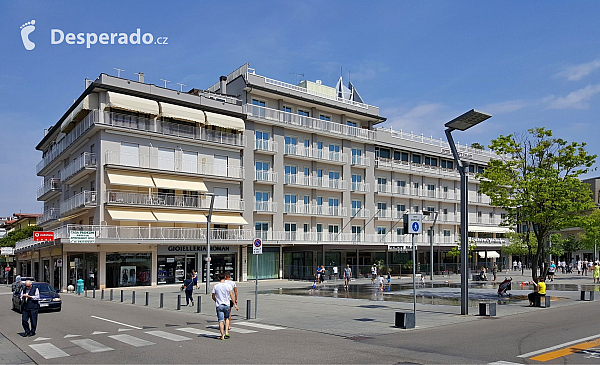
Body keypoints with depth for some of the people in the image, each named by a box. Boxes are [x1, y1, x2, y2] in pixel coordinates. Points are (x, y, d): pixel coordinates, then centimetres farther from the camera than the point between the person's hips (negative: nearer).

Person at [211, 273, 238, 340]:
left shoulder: (215, 286, -1)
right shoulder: (228, 286, -3)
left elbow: (213, 297, 5)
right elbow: (231, 296, -5)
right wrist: (235, 304, -1)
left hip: (219, 305, -1)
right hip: (227, 305, 1)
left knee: (221, 321, 1)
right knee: (227, 318, 21)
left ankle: (222, 335, 0)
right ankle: (226, 332, 9)